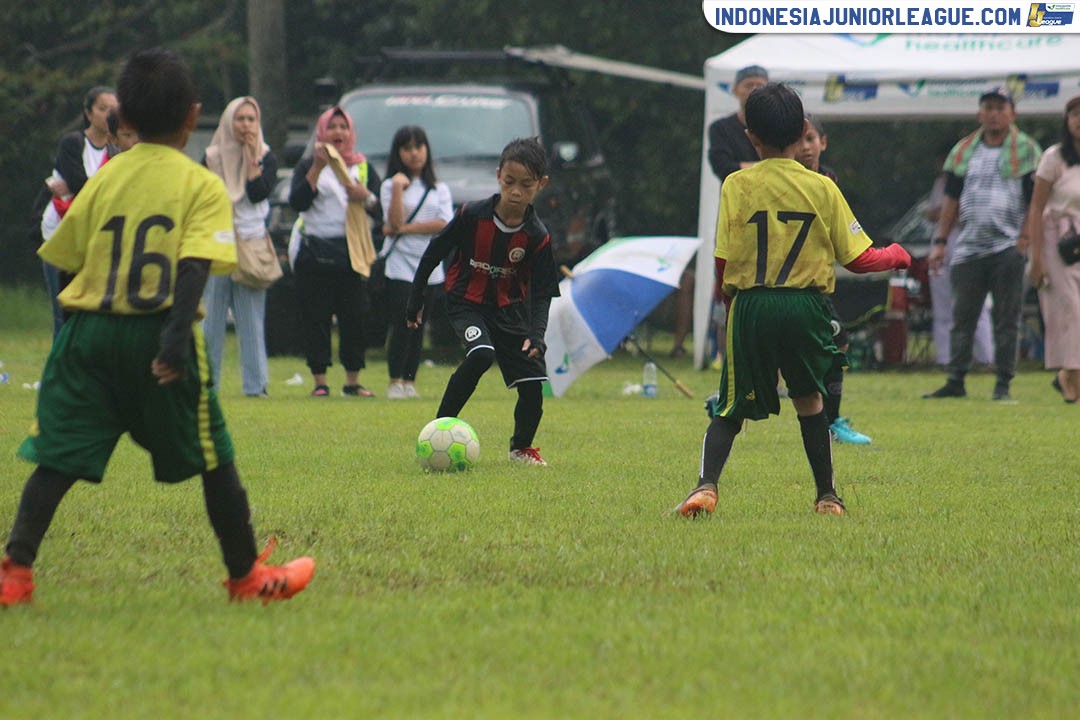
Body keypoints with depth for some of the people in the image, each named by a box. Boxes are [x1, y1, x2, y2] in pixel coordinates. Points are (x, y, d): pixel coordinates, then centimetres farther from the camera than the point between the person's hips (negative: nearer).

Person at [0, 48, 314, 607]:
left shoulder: (104, 179, 8)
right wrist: (177, 336, -22)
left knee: (57, 460, 1)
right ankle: (247, 576, 21)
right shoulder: (202, 186, -2)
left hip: (88, 331, 2)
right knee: (213, 460, 12)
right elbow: (194, 266, -15)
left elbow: (67, 261, 10)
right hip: (155, 338, -2)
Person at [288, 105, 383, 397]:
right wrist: (317, 167, -15)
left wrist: (366, 197, -13)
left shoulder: (364, 168, 15)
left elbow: (381, 214, 7)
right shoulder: (308, 165, 8)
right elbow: (297, 202, -10)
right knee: (316, 318, -4)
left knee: (354, 318, -2)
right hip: (314, 251, -2)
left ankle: (353, 382, 7)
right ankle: (320, 381, 0)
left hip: (351, 253, 2)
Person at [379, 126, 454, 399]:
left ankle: (409, 381, 8)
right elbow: (395, 222, -10)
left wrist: (405, 229, -10)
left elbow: (445, 224, -5)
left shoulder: (440, 190, 11)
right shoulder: (390, 185, 3)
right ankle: (395, 383, -8)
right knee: (402, 324, -11)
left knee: (418, 327, 4)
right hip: (400, 264, -3)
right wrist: (398, 189, -14)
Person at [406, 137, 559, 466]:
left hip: (510, 309, 3)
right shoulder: (472, 216, -16)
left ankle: (521, 448, 24)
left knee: (533, 384, -3)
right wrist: (415, 301, 2)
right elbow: (434, 252, -3)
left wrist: (536, 335, -23)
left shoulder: (538, 238, -11)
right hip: (466, 302, -3)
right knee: (481, 354, -32)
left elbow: (542, 291, -7)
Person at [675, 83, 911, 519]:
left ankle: (707, 485, -14)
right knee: (810, 402, 19)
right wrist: (896, 256, 24)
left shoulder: (737, 186, -2)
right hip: (806, 308, 1)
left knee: (730, 409, 7)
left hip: (751, 308, -1)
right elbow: (857, 259, 3)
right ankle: (827, 496, 23)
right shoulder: (822, 188, 0)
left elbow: (722, 263, -2)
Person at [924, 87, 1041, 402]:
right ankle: (956, 381, 9)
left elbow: (1036, 200, -1)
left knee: (1006, 319, -1)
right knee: (962, 317, 4)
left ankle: (1003, 384, 3)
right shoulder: (963, 151, 13)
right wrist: (940, 242, 9)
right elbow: (952, 199, 15)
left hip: (1008, 249, -3)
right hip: (968, 247, 3)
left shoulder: (1027, 150, 2)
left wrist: (1025, 237, -12)